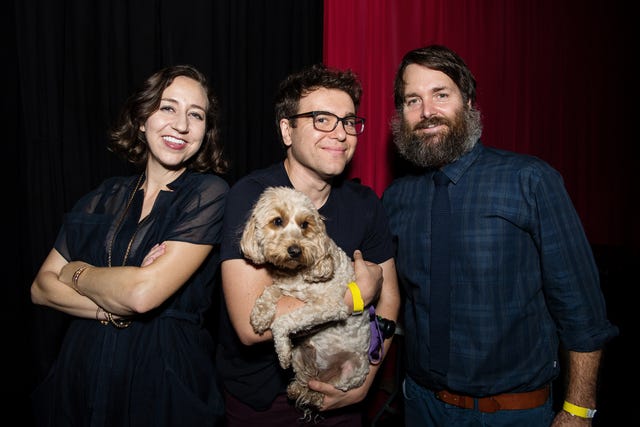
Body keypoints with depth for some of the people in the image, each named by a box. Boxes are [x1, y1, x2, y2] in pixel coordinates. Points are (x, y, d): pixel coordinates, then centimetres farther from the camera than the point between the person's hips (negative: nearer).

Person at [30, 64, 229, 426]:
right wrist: (113, 308, -16)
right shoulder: (107, 197, 4)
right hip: (84, 373, 4)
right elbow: (41, 287, 1)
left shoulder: (209, 193, -12)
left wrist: (75, 272, -4)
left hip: (165, 382, -4)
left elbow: (144, 292, -21)